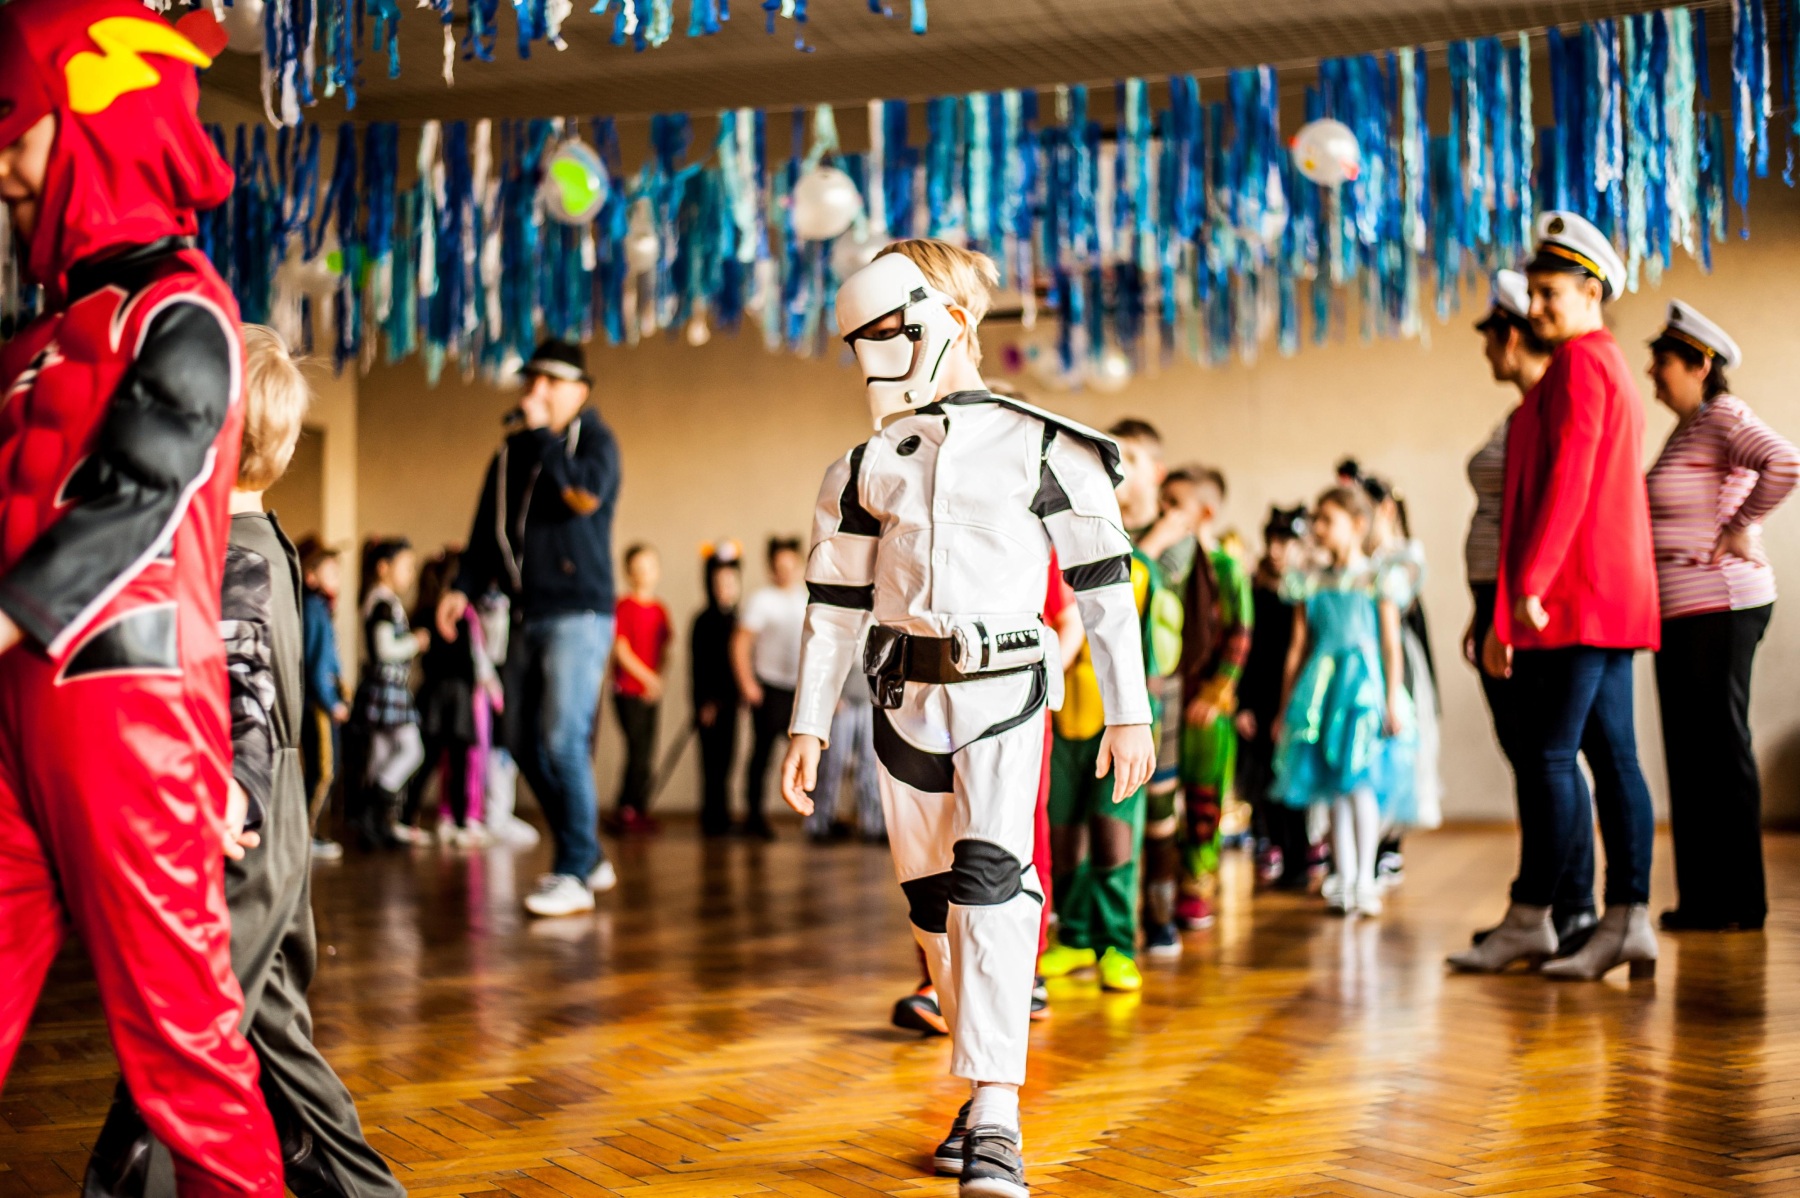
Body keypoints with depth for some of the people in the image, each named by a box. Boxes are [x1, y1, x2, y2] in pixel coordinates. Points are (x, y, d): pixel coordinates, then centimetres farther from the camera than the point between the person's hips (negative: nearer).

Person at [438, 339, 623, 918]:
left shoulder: (594, 440, -2)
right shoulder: (511, 452, 16)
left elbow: (586, 493, -22)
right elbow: (489, 528, 18)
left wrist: (542, 434, -13)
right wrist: (463, 587, 5)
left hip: (578, 614, -7)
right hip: (527, 617, 7)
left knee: (563, 739, -16)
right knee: (524, 741, 9)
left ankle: (574, 875, -10)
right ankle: (589, 855, 22)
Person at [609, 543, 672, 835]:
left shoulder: (659, 609, 12)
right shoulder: (625, 606, -7)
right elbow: (621, 649, -11)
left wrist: (657, 678, -2)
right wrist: (647, 677, -13)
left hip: (651, 690, 6)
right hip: (628, 689, -6)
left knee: (646, 753, 7)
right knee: (639, 749, -10)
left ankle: (637, 810, 13)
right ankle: (627, 810, -2)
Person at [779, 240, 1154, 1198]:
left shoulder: (1041, 449, -2)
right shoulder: (867, 466, 10)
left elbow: (1105, 585, 1)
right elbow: (834, 604, 13)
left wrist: (1129, 711, 0)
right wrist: (809, 724, 9)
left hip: (1004, 695, -5)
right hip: (905, 698, 5)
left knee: (991, 884, -18)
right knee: (933, 902, 8)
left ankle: (996, 1120, -19)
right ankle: (985, 1090, 23)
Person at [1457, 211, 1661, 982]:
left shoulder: (1579, 364, -7)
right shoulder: (1609, 367, 23)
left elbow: (1567, 482, -18)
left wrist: (1530, 583, -21)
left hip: (1576, 598, -10)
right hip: (1613, 597, 10)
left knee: (1547, 754, -7)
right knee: (1612, 756, 5)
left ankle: (1529, 918, -3)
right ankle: (1627, 920, 4)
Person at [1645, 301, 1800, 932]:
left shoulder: (1723, 419, -10)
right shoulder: (1687, 429, 19)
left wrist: (1739, 529, -19)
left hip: (1717, 607, -10)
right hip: (1683, 614, 10)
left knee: (1719, 747, -6)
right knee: (1691, 753, 11)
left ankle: (1736, 901, -1)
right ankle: (1703, 900, 16)